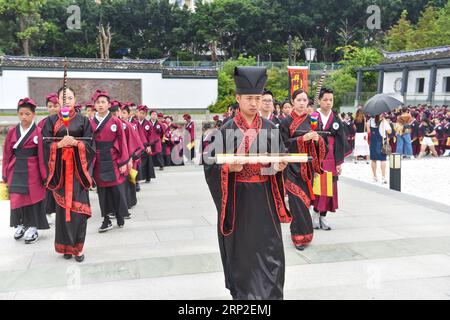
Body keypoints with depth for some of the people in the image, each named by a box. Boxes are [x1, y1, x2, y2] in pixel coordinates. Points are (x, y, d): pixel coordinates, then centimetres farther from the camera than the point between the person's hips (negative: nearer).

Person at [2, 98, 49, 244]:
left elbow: (42, 155, -8)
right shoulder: (12, 131, 5)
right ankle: (20, 225, 26)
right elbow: (7, 153, 8)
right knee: (16, 199, 6)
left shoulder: (39, 132, -8)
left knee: (33, 198, 4)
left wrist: (44, 175, -8)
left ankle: (32, 228, 18)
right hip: (16, 171, 4)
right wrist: (5, 174, 7)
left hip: (32, 171, -3)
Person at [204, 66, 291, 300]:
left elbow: (281, 158, 8)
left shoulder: (270, 128, 4)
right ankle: (243, 293, 28)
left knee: (270, 250, 2)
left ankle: (270, 294, 15)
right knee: (241, 251, 9)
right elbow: (210, 163, -6)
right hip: (238, 197, -2)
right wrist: (229, 167, -25)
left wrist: (280, 166, -14)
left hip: (264, 197, 2)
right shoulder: (227, 130, -5)